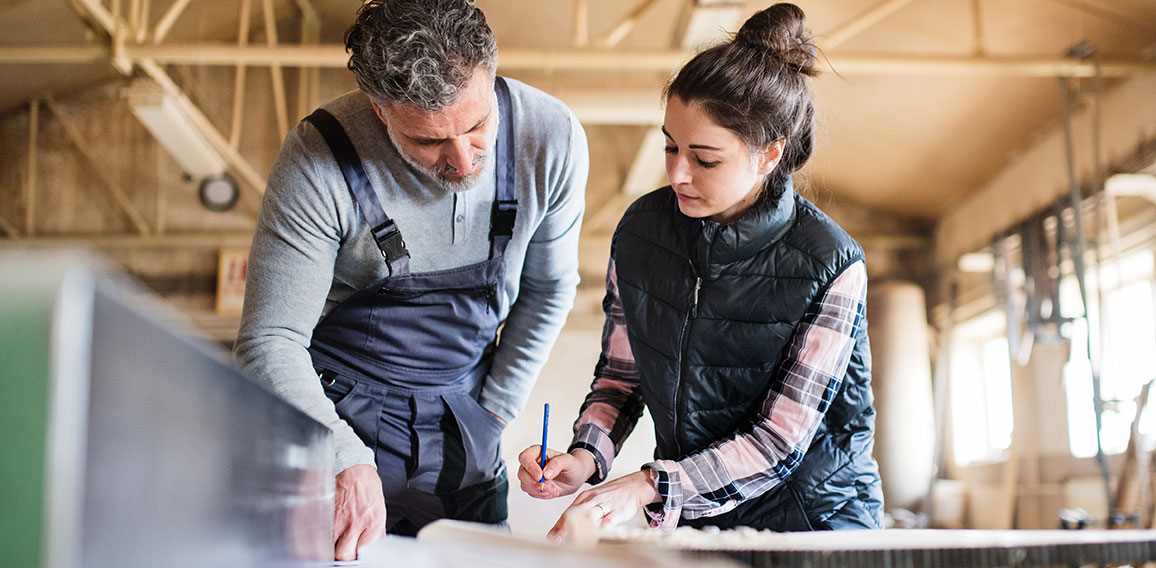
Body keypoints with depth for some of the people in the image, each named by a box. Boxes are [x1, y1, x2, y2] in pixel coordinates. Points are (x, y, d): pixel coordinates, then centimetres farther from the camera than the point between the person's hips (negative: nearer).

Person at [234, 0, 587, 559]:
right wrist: (347, 462, -32)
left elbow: (548, 288, 0)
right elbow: (269, 342, -20)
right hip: (335, 424, -2)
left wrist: (490, 415, 0)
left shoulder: (551, 139, -16)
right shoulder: (318, 162, -24)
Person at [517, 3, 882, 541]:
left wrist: (647, 486, -26)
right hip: (684, 513, 4)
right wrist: (586, 456, -12)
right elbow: (620, 374, 7)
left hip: (813, 512, -3)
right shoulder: (641, 229, -5)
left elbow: (779, 442, -17)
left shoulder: (830, 265, -18)